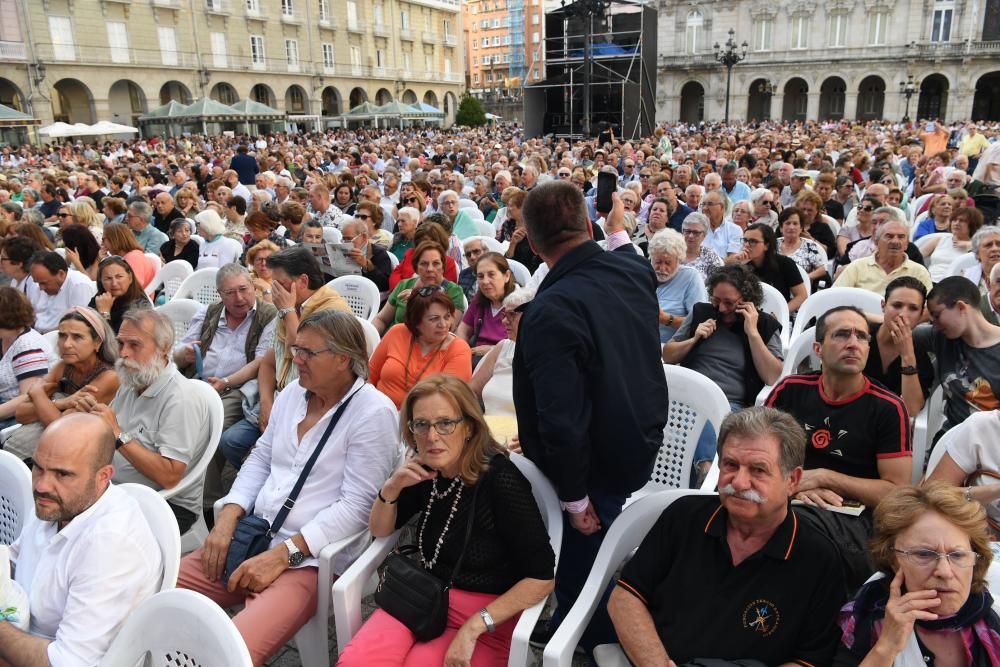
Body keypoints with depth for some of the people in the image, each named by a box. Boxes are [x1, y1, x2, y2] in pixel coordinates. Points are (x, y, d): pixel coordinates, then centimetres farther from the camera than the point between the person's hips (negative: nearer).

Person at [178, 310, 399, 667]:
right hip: (254, 539, 8)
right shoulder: (293, 393, 9)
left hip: (310, 559, -7)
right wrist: (227, 519, -2)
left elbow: (356, 505, -17)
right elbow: (260, 460, 15)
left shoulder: (374, 413, -14)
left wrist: (283, 554, -20)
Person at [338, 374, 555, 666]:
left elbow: (540, 577, -20)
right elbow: (379, 530, 10)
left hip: (486, 615, -4)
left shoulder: (501, 481, -22)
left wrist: (472, 628, -21)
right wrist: (392, 486, -10)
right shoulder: (425, 471, -2)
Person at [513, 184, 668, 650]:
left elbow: (562, 421, -31)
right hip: (640, 448, 8)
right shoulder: (635, 270, -7)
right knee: (605, 555, 26)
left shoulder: (550, 311, -30)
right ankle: (572, 627, 47)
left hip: (599, 467, -8)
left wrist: (575, 498, -18)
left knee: (584, 569, 14)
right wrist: (618, 230, 42)